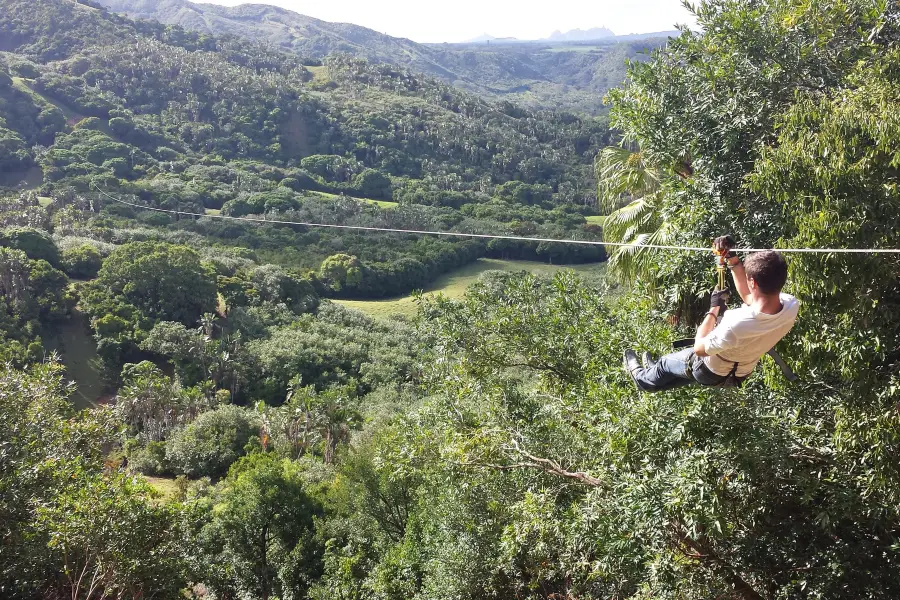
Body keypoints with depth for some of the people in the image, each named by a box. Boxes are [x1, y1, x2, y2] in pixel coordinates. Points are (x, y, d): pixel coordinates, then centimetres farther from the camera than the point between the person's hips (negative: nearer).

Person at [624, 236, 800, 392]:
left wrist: (714, 308, -18)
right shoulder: (791, 307, -26)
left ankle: (643, 378, 56)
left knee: (666, 362, 26)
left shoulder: (737, 324, -44)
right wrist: (733, 259, -11)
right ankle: (658, 375, 61)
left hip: (711, 373, -6)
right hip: (741, 374, 6)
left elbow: (699, 348, -25)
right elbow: (750, 296, -5)